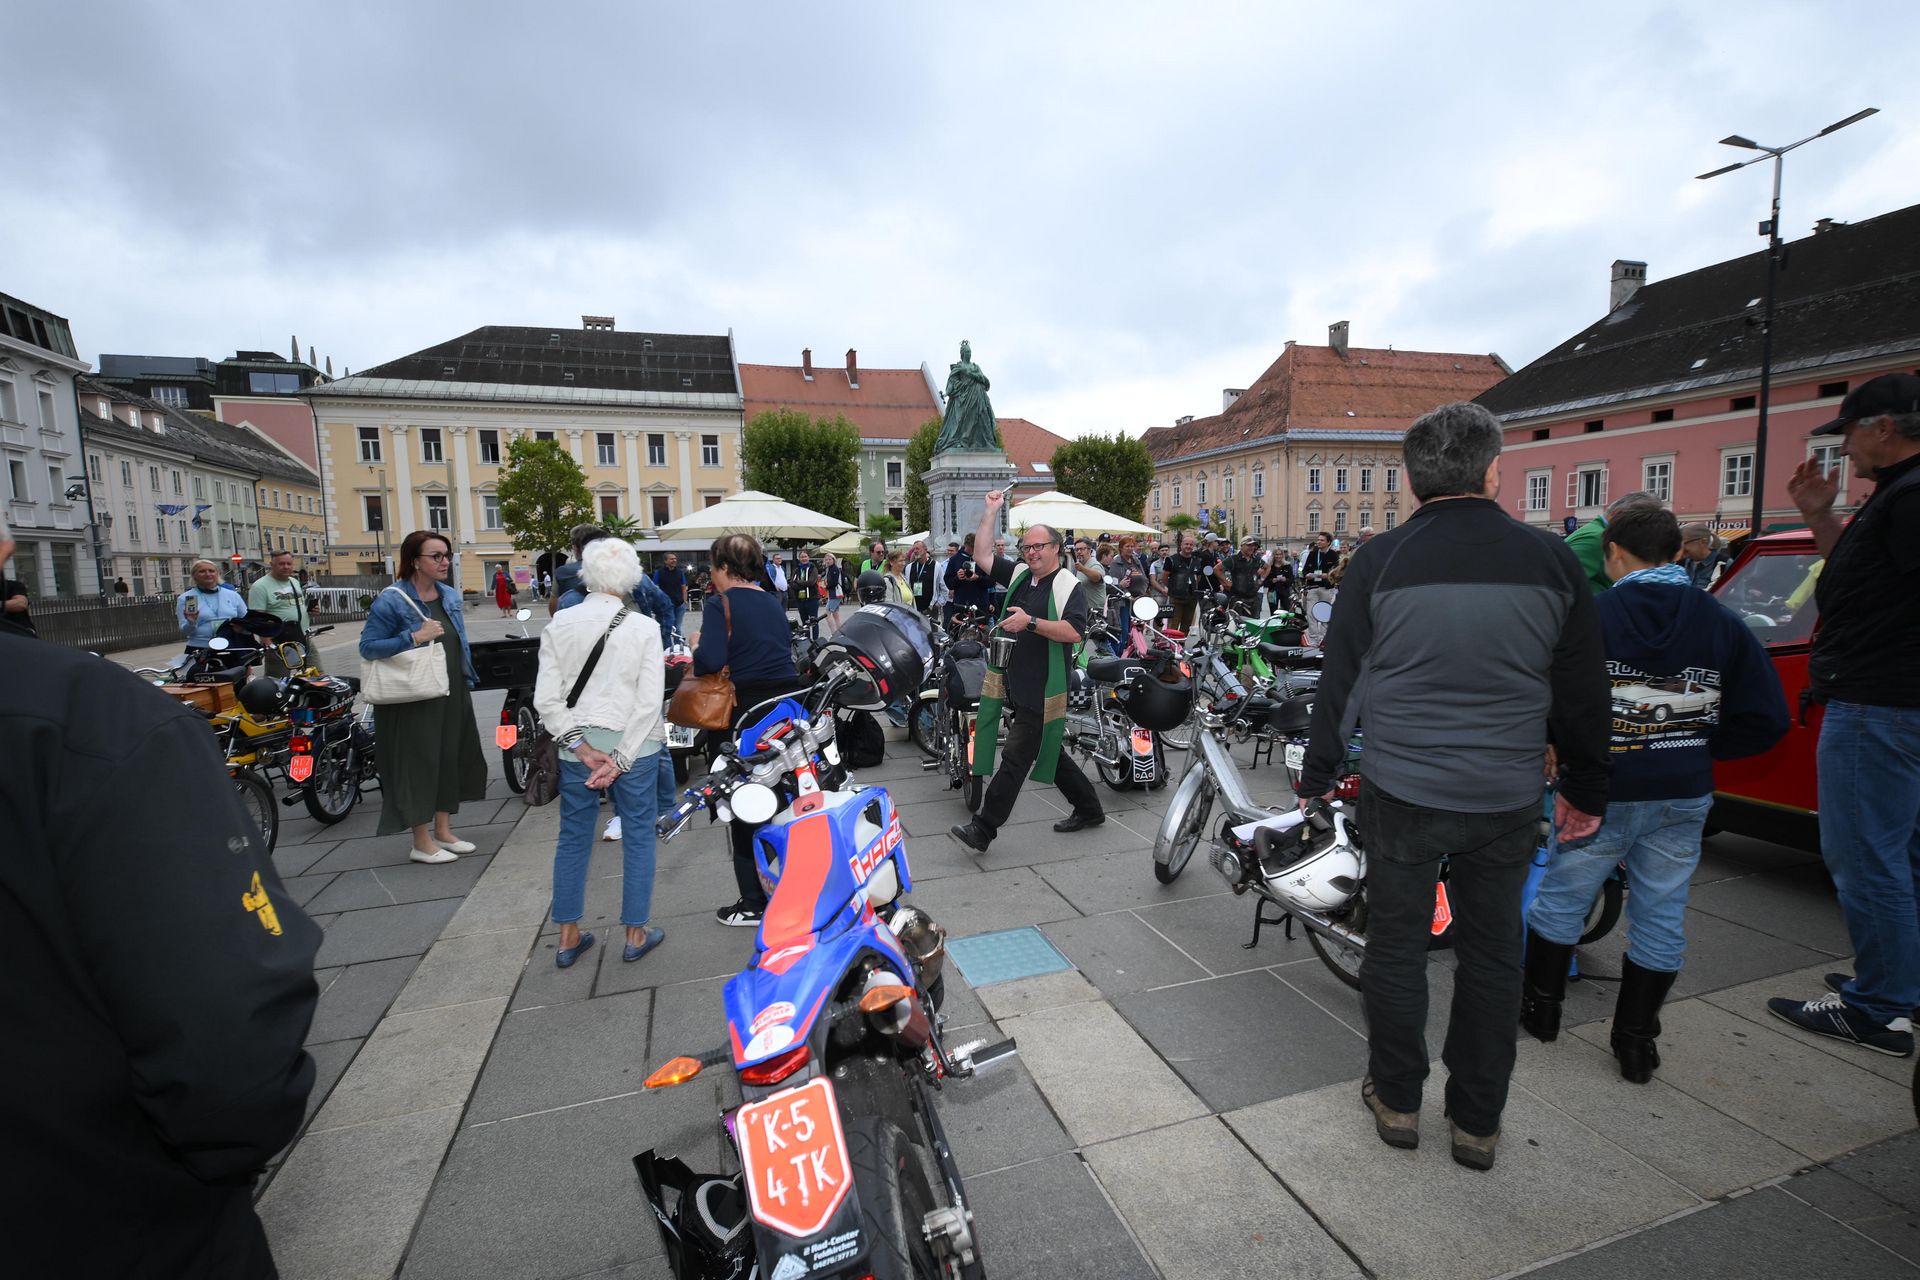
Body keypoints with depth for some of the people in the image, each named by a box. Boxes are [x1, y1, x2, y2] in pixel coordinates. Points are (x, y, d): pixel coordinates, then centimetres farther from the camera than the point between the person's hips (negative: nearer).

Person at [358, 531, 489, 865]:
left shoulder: (450, 596, 9)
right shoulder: (391, 600, -12)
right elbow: (367, 647, -15)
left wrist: (468, 682, 14)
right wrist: (415, 637, -24)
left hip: (452, 695, 7)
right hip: (414, 699, -7)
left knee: (450, 759, 13)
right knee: (419, 763, 0)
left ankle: (443, 831, 27)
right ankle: (422, 842, 13)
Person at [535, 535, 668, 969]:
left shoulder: (559, 624, -2)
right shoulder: (644, 627, -9)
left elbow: (546, 699, -6)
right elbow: (650, 701, -14)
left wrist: (584, 749, -7)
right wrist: (621, 759, -11)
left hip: (577, 746, 3)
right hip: (634, 745, -3)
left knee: (572, 840, 17)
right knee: (637, 839, 11)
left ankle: (567, 937, 28)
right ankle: (635, 934, 22)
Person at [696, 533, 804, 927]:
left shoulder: (720, 604, -7)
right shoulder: (774, 603, 13)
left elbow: (710, 660, -18)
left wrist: (697, 651, 2)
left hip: (752, 710, -6)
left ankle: (754, 903, 16)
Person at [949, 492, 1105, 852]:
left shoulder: (1070, 586, -9)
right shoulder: (1018, 575, 12)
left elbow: (1074, 632, -22)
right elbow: (982, 555, 12)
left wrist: (1031, 622, -26)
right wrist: (992, 511, 8)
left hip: (1043, 689, -8)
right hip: (1016, 684, 8)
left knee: (1016, 757, -6)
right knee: (1048, 752, 18)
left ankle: (983, 828, -4)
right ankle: (1089, 809, 33)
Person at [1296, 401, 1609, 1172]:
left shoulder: (1380, 560, -7)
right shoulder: (1551, 560, -1)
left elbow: (1339, 678, -2)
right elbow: (1584, 692, 6)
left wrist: (1317, 777, 9)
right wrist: (1586, 790, 18)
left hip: (1401, 791, -2)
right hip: (1507, 797, 2)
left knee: (1396, 943, 13)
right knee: (1491, 953, 16)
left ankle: (1397, 1100, 29)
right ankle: (1477, 1122, 30)